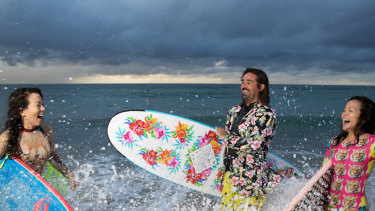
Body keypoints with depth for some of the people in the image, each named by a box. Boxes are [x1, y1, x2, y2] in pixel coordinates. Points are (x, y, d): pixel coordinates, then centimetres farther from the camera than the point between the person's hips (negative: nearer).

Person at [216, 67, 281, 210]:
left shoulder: (267, 114, -12)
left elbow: (253, 145, -22)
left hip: (250, 180, -7)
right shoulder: (234, 111, 9)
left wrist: (226, 137, -11)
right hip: (229, 175, 7)